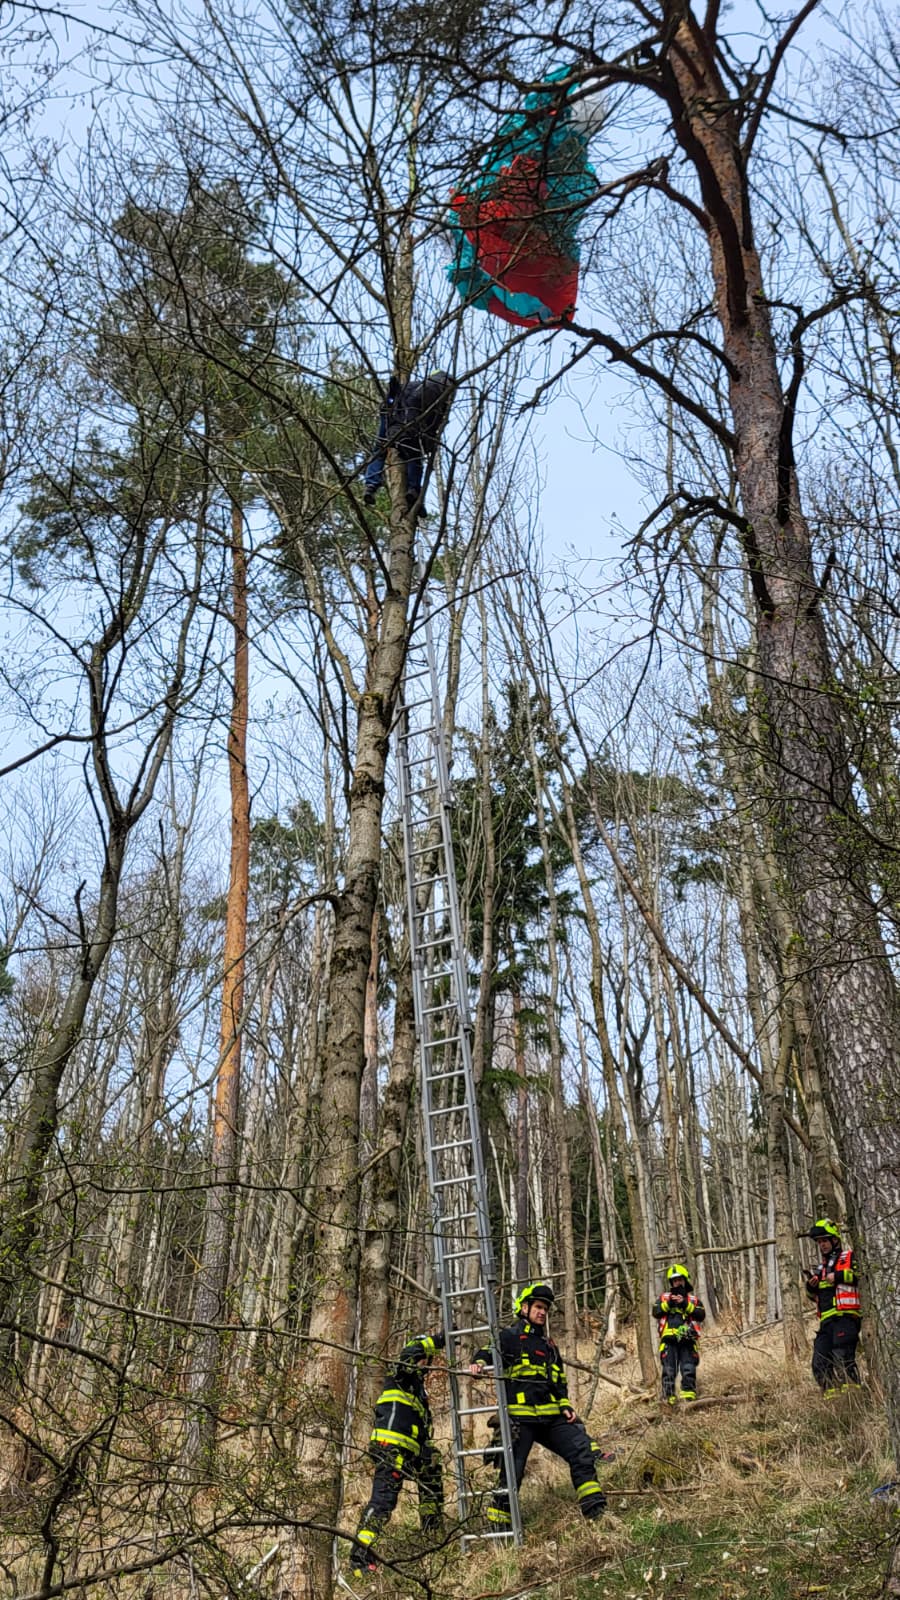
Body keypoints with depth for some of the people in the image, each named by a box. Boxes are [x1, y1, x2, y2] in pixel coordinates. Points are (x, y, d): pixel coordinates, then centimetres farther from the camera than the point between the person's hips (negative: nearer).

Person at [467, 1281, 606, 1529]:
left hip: (551, 1417, 7)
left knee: (581, 1450, -3)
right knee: (512, 1470, -7)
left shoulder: (548, 1344, 25)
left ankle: (595, 1509, 3)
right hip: (521, 1418, -7)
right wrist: (479, 1363, -33)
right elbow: (488, 1351, -11)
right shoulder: (510, 1336, 3)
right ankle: (497, 1523, 7)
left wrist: (565, 1406, 15)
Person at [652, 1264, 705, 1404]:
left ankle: (688, 1396, -9)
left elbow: (702, 1315, 0)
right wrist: (668, 1303, -10)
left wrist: (686, 1304, -9)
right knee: (669, 1371, -5)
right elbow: (655, 1312, 3)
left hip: (687, 1341, 0)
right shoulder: (664, 1297, 18)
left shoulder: (693, 1299, 18)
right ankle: (669, 1397, -4)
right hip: (669, 1341, 0)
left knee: (689, 1370, -9)